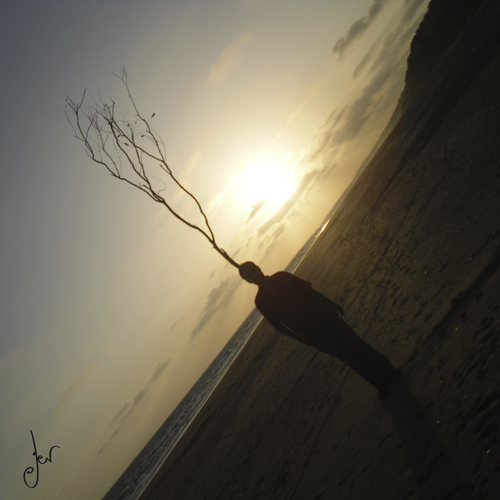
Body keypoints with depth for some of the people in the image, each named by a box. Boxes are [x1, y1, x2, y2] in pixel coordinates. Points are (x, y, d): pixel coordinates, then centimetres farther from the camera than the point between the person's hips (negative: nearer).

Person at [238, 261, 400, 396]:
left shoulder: (281, 277, 5)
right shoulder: (261, 302, 0)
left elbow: (308, 288, 10)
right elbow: (279, 325, -2)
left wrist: (333, 306, 8)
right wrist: (300, 337, -15)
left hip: (323, 315, 2)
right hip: (311, 332, -2)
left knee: (353, 342, 3)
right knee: (347, 356, 0)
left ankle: (388, 371, 20)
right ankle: (380, 382, 16)